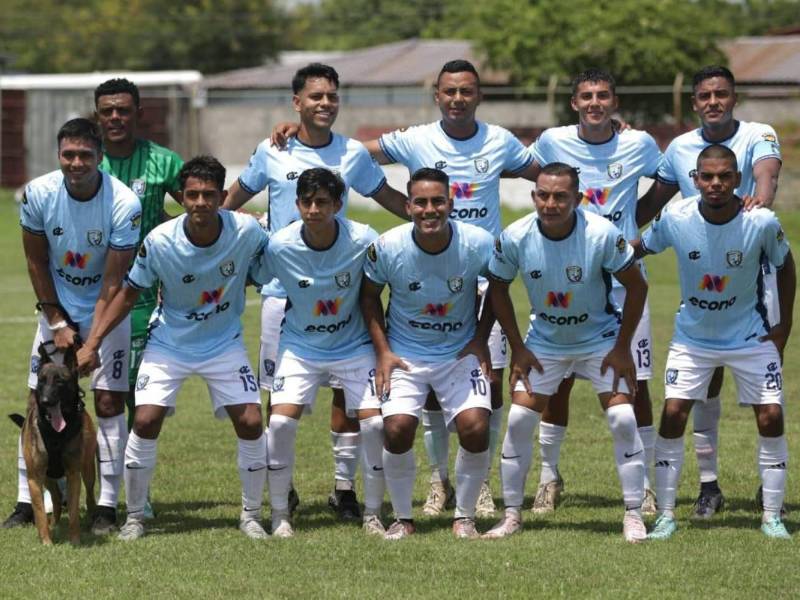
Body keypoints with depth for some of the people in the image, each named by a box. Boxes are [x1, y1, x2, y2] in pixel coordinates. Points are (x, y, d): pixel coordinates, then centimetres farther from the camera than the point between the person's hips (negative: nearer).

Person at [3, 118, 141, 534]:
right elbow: (36, 262, -2)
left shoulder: (123, 204, -23)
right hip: (57, 306, 3)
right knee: (38, 399, -1)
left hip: (106, 309, -3)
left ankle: (107, 506, -2)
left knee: (108, 402, -8)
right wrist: (57, 323, -5)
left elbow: (112, 285, -20)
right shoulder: (38, 194, -16)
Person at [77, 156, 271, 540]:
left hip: (225, 344, 1)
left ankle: (251, 515, 12)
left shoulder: (247, 232, -20)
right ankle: (134, 516, 5)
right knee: (145, 422, -13)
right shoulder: (160, 242, -21)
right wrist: (92, 343, -12)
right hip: (169, 345, -1)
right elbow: (129, 293, -9)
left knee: (251, 424, -8)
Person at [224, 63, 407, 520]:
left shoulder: (353, 154, 5)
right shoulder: (272, 152, 3)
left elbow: (388, 197, 18)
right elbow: (237, 197, 17)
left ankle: (345, 486, 8)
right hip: (283, 289, -1)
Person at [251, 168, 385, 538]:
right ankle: (279, 515, 1)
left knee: (375, 422, -12)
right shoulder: (279, 246, -19)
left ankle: (373, 515, 5)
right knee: (281, 421, -14)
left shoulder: (363, 241, -19)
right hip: (301, 346, 0)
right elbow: (253, 281, 1)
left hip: (354, 346, 0)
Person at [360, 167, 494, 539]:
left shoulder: (478, 244, -16)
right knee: (397, 429, -17)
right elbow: (369, 295, 2)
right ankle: (402, 519, 5)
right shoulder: (387, 247, -17)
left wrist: (480, 339, 0)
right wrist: (382, 352, -5)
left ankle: (464, 517, 5)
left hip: (461, 354, 0)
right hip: (404, 354, 0)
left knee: (475, 428, -17)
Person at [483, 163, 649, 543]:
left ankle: (633, 515, -2)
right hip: (544, 343, 2)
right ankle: (512, 515, 8)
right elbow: (498, 288, -1)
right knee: (518, 421, -5)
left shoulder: (602, 234, -25)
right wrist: (517, 348, -2)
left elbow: (636, 286, -12)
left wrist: (622, 348, -12)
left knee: (622, 421, -13)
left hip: (601, 339, -2)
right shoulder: (515, 238, -19)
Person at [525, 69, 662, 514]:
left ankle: (645, 483, 8)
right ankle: (550, 476, 18)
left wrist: (641, 228, 6)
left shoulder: (640, 145, -3)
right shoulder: (553, 142, -1)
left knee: (636, 384, -2)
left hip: (624, 280, -1)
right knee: (557, 381, 3)